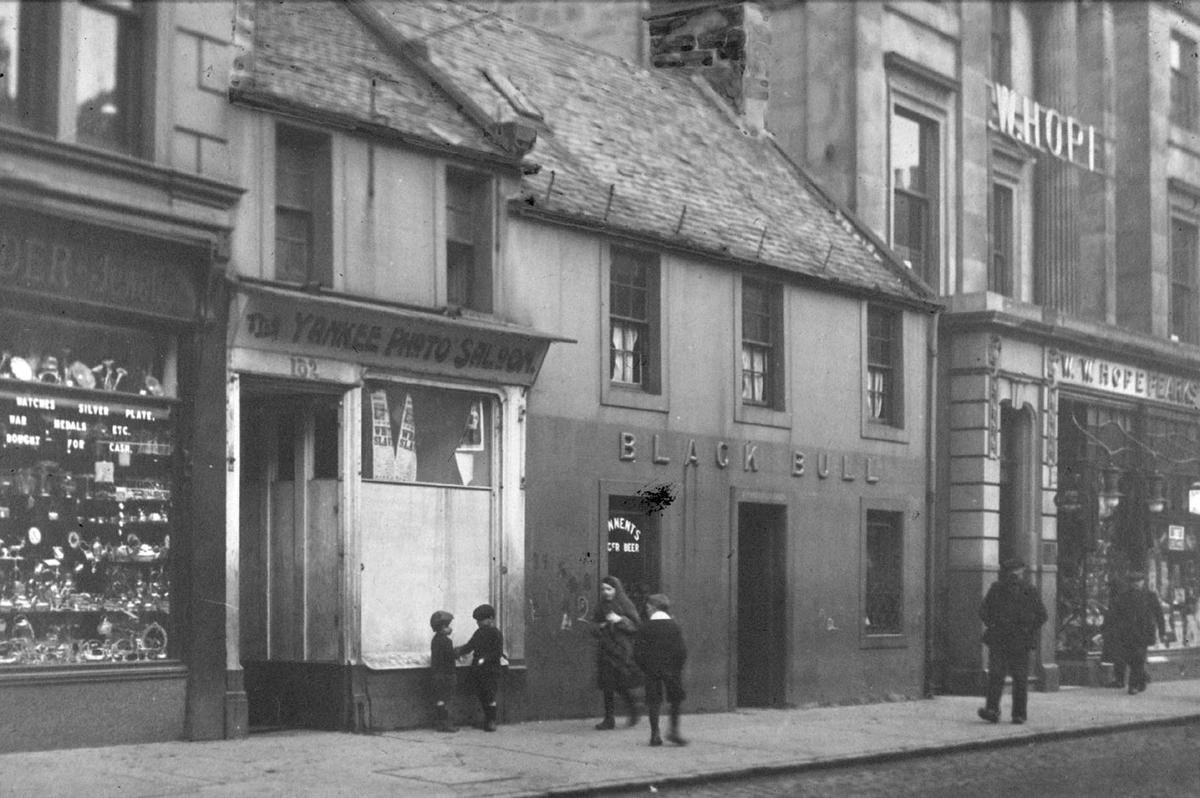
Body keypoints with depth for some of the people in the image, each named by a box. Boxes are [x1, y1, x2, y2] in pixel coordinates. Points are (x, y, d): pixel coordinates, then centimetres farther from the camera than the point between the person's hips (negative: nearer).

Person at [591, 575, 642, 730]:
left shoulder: (625, 605, -2)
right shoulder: (600, 607, 13)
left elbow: (636, 626, -6)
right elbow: (593, 626, 20)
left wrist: (620, 620, -18)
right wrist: (599, 627, -2)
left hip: (622, 650, -5)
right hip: (605, 650, 5)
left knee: (621, 685, -8)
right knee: (607, 685, 4)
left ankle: (634, 711, 15)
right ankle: (608, 719, 8)